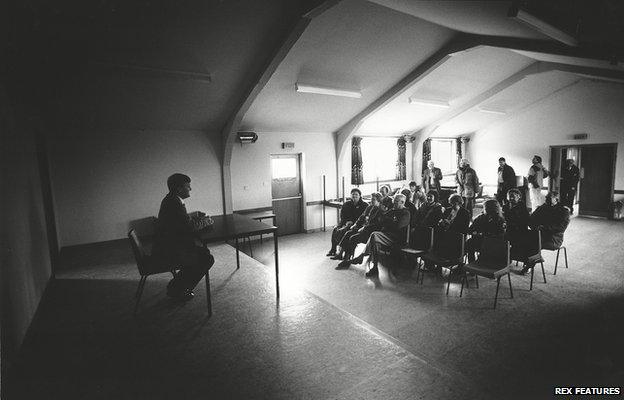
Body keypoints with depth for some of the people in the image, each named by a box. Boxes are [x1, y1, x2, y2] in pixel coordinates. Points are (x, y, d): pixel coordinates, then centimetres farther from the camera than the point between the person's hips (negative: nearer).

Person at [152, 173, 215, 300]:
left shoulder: (170, 199, 11)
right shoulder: (174, 203, -22)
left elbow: (183, 220, 22)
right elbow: (191, 226, -23)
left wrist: (196, 217, 10)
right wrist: (206, 221, -7)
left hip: (167, 245, 11)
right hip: (167, 251, -11)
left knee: (204, 252, 15)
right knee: (207, 259, -10)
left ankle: (176, 285, 21)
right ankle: (176, 290, 3)